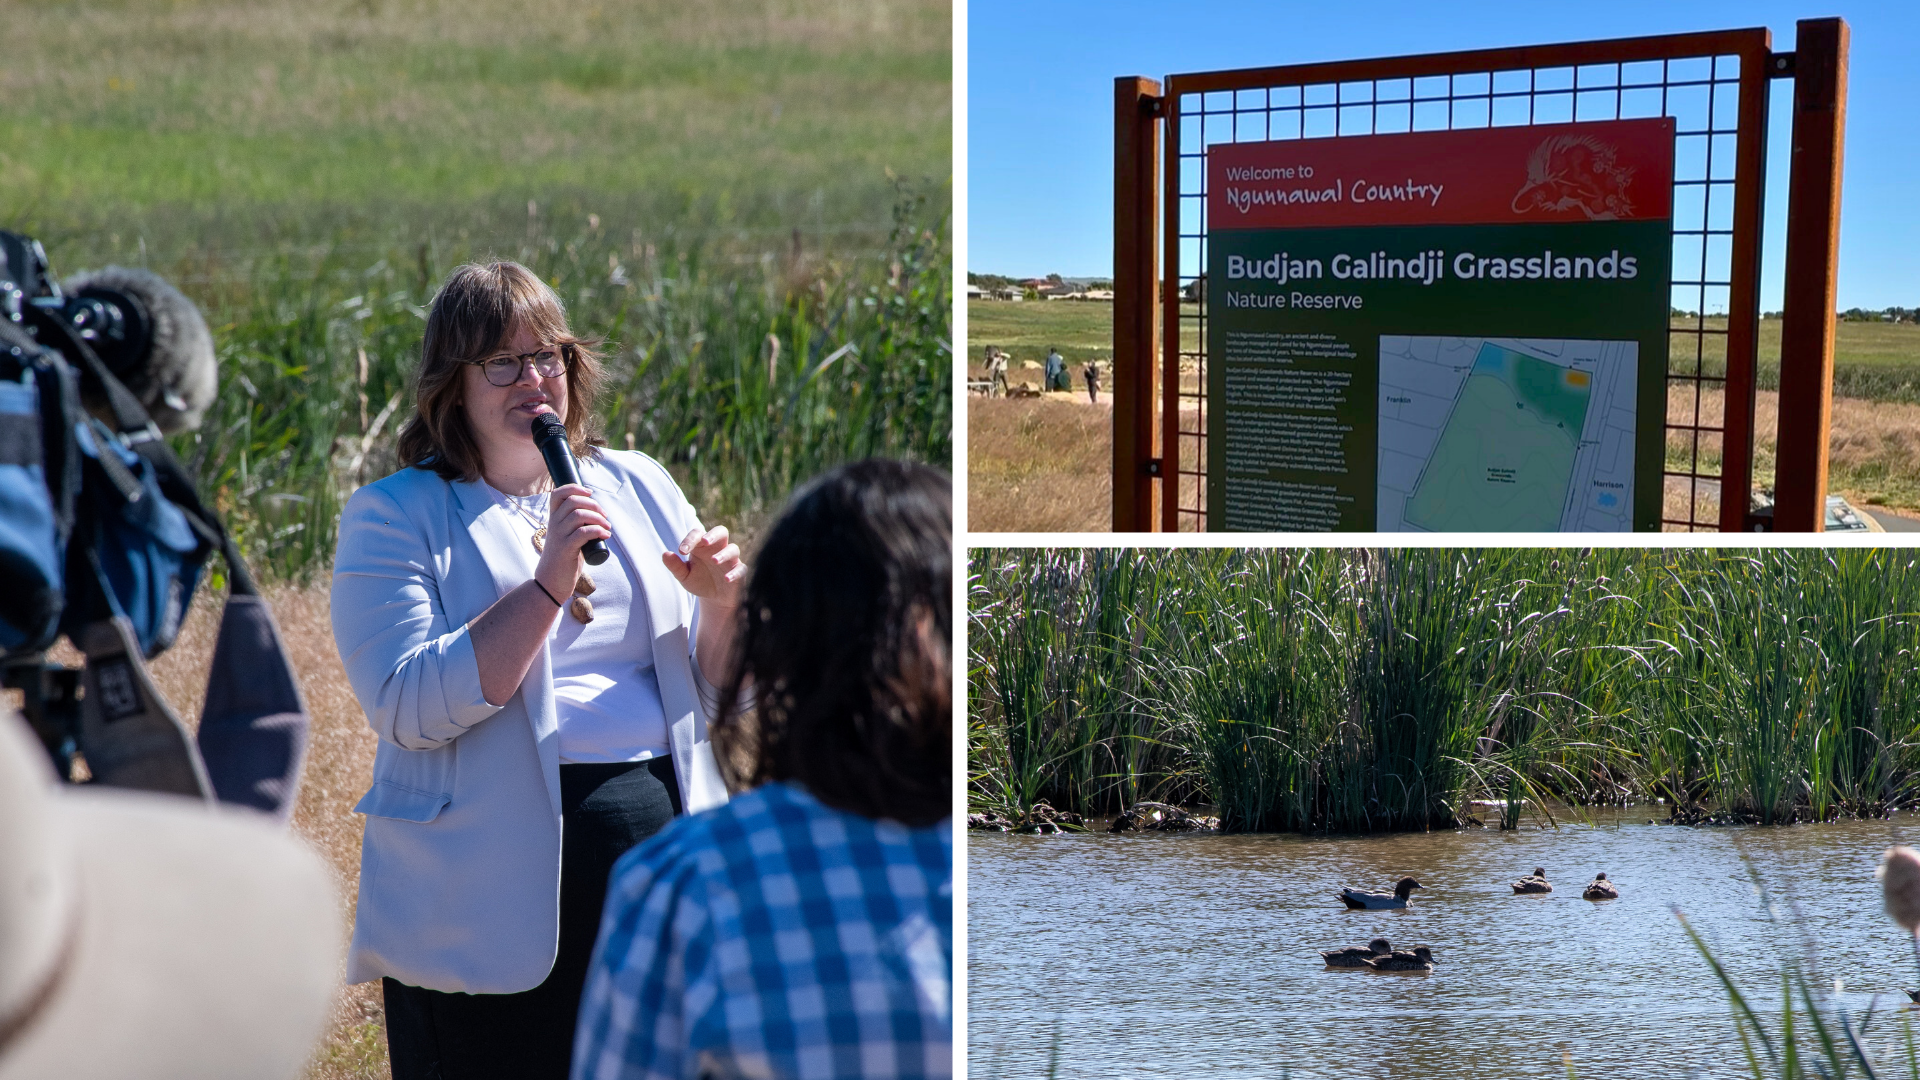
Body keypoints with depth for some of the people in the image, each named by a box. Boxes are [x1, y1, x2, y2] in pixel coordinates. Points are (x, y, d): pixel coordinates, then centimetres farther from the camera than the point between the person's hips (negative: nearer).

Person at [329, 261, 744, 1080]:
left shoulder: (639, 486, 12)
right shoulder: (392, 515, 0)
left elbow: (718, 692, 15)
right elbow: (408, 708, -15)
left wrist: (722, 607, -6)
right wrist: (549, 582, -20)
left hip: (666, 846, 4)